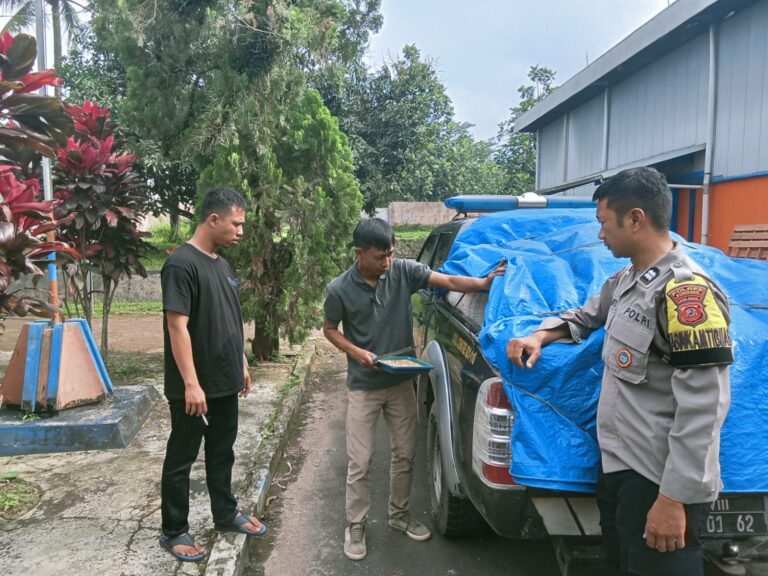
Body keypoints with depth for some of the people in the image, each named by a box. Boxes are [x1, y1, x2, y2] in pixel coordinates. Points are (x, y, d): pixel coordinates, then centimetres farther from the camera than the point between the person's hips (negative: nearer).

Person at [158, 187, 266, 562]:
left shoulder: (221, 264, 10)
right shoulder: (181, 264, -18)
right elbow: (177, 327, -21)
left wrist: (242, 364, 17)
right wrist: (191, 384, -23)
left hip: (225, 382, 8)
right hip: (194, 388, -8)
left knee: (222, 452, 20)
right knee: (182, 459, 8)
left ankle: (225, 514, 35)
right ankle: (173, 531, 23)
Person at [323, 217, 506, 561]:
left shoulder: (403, 271, -10)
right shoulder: (339, 290, -14)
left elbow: (448, 281, -16)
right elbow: (329, 329, 0)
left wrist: (483, 283, -33)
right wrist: (356, 352, -16)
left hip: (401, 383, 3)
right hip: (363, 387, -3)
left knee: (404, 454, 14)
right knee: (359, 462, 4)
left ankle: (399, 514, 36)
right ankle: (355, 526, 25)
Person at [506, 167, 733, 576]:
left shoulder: (686, 292, -22)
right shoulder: (626, 281, 7)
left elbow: (702, 409, -25)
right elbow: (586, 317, 27)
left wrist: (674, 498, -23)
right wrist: (540, 337, 8)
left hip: (660, 479, -9)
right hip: (618, 463, 9)